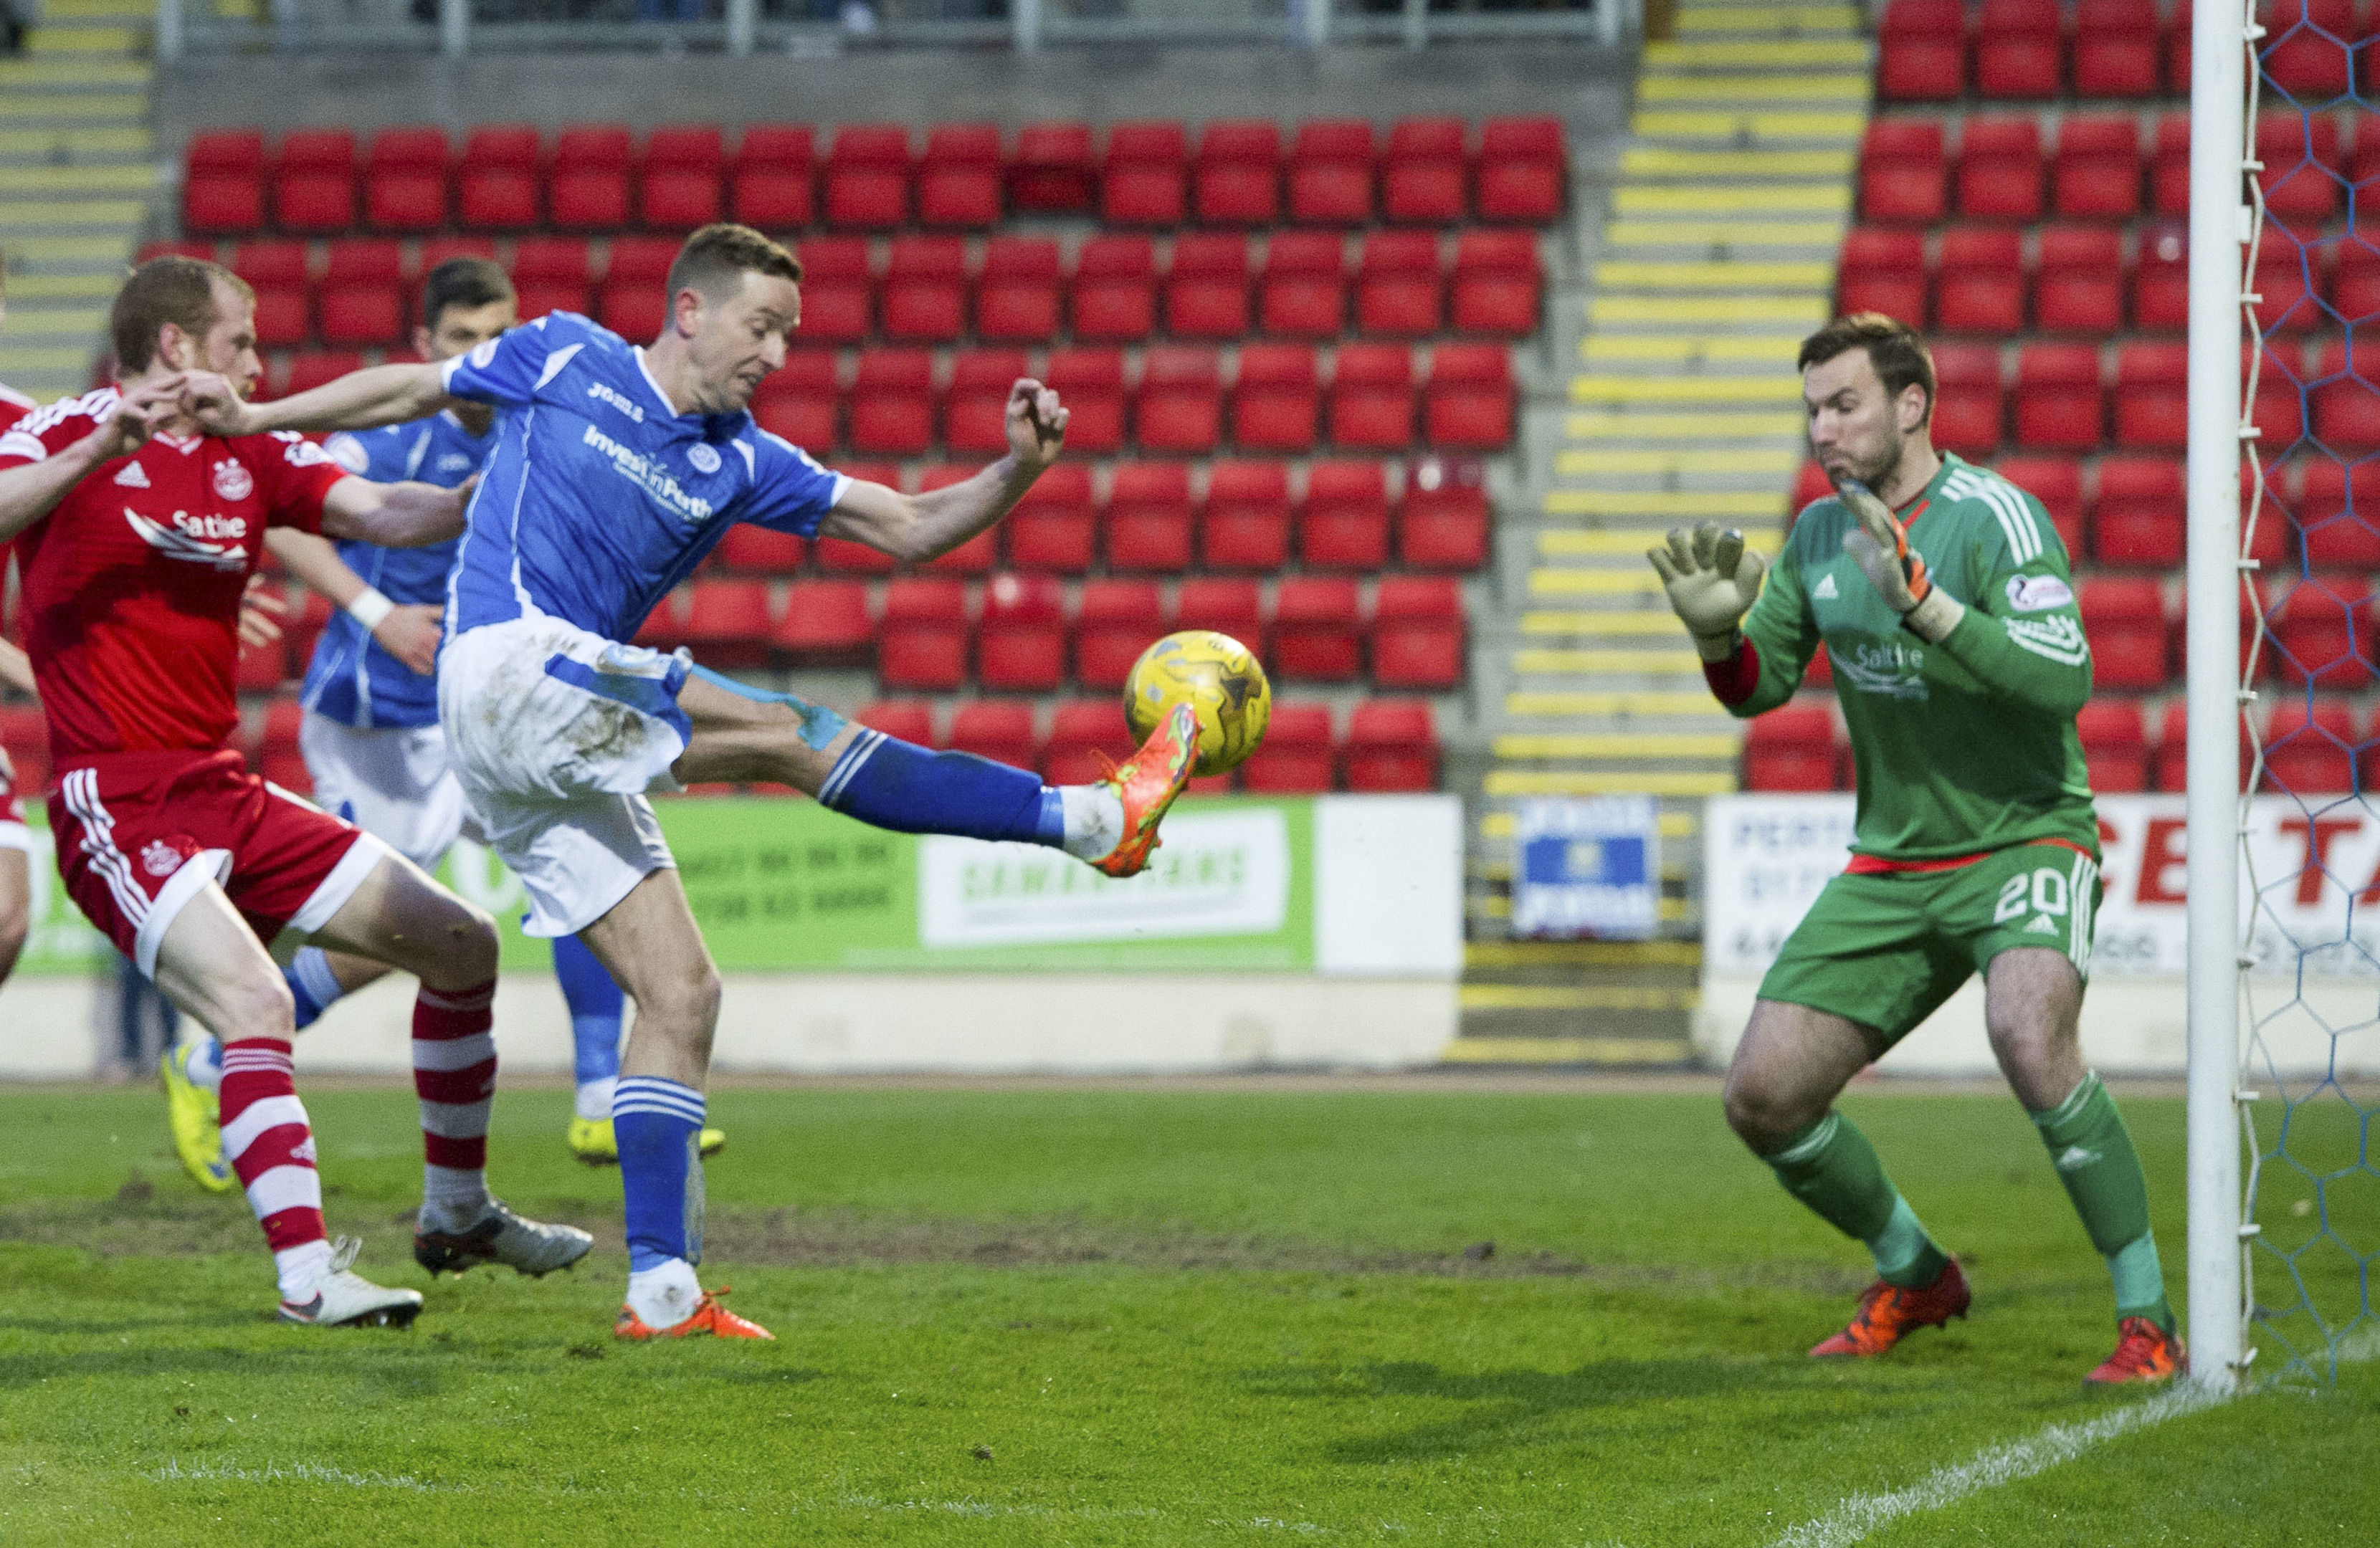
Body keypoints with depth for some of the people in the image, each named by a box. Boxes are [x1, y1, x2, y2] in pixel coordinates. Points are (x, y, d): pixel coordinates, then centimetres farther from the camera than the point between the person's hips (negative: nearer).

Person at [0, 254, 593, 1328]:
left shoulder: (252, 456, 13)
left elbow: (380, 513, 3)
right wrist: (101, 449, -34)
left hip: (227, 796, 8)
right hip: (118, 807, -8)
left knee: (461, 944, 11)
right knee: (255, 1004, -28)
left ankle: (456, 1213, 25)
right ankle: (306, 1274, -26)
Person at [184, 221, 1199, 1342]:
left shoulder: (741, 464, 14)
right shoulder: (563, 359, 4)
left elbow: (912, 528, 11)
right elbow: (413, 390, 17)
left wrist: (1015, 470, -6)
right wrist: (255, 418, 18)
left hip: (565, 755, 7)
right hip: (511, 666, -7)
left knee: (681, 994, -1)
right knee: (794, 736, -17)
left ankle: (661, 1286, -2)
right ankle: (1088, 819, -16)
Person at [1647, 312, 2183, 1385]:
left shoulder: (1991, 516, -15)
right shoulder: (1820, 534, 6)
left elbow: (2064, 678, -27)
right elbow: (1756, 688, 15)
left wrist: (1922, 603, -35)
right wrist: (1716, 628, -7)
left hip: (2024, 841, -7)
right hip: (1889, 869, 7)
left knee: (2029, 1036, -35)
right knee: (1762, 1095, -1)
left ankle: (2149, 1319, -22)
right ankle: (1914, 1277, 25)